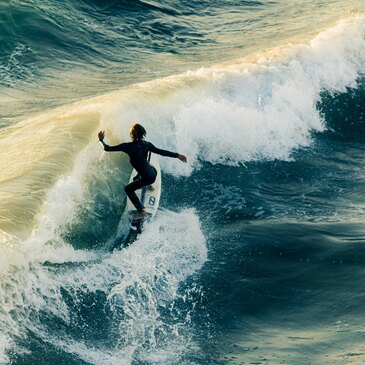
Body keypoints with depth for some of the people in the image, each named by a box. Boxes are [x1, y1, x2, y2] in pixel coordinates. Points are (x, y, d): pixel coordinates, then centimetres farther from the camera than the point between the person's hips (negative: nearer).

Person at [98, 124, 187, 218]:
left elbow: (107, 148, -11)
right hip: (153, 171, 7)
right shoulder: (146, 144, -3)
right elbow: (161, 152, -2)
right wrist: (177, 155, 6)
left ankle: (141, 211, 8)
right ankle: (149, 186, 68)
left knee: (128, 189, 12)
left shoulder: (128, 146, -16)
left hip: (148, 177, -7)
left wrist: (101, 140, 7)